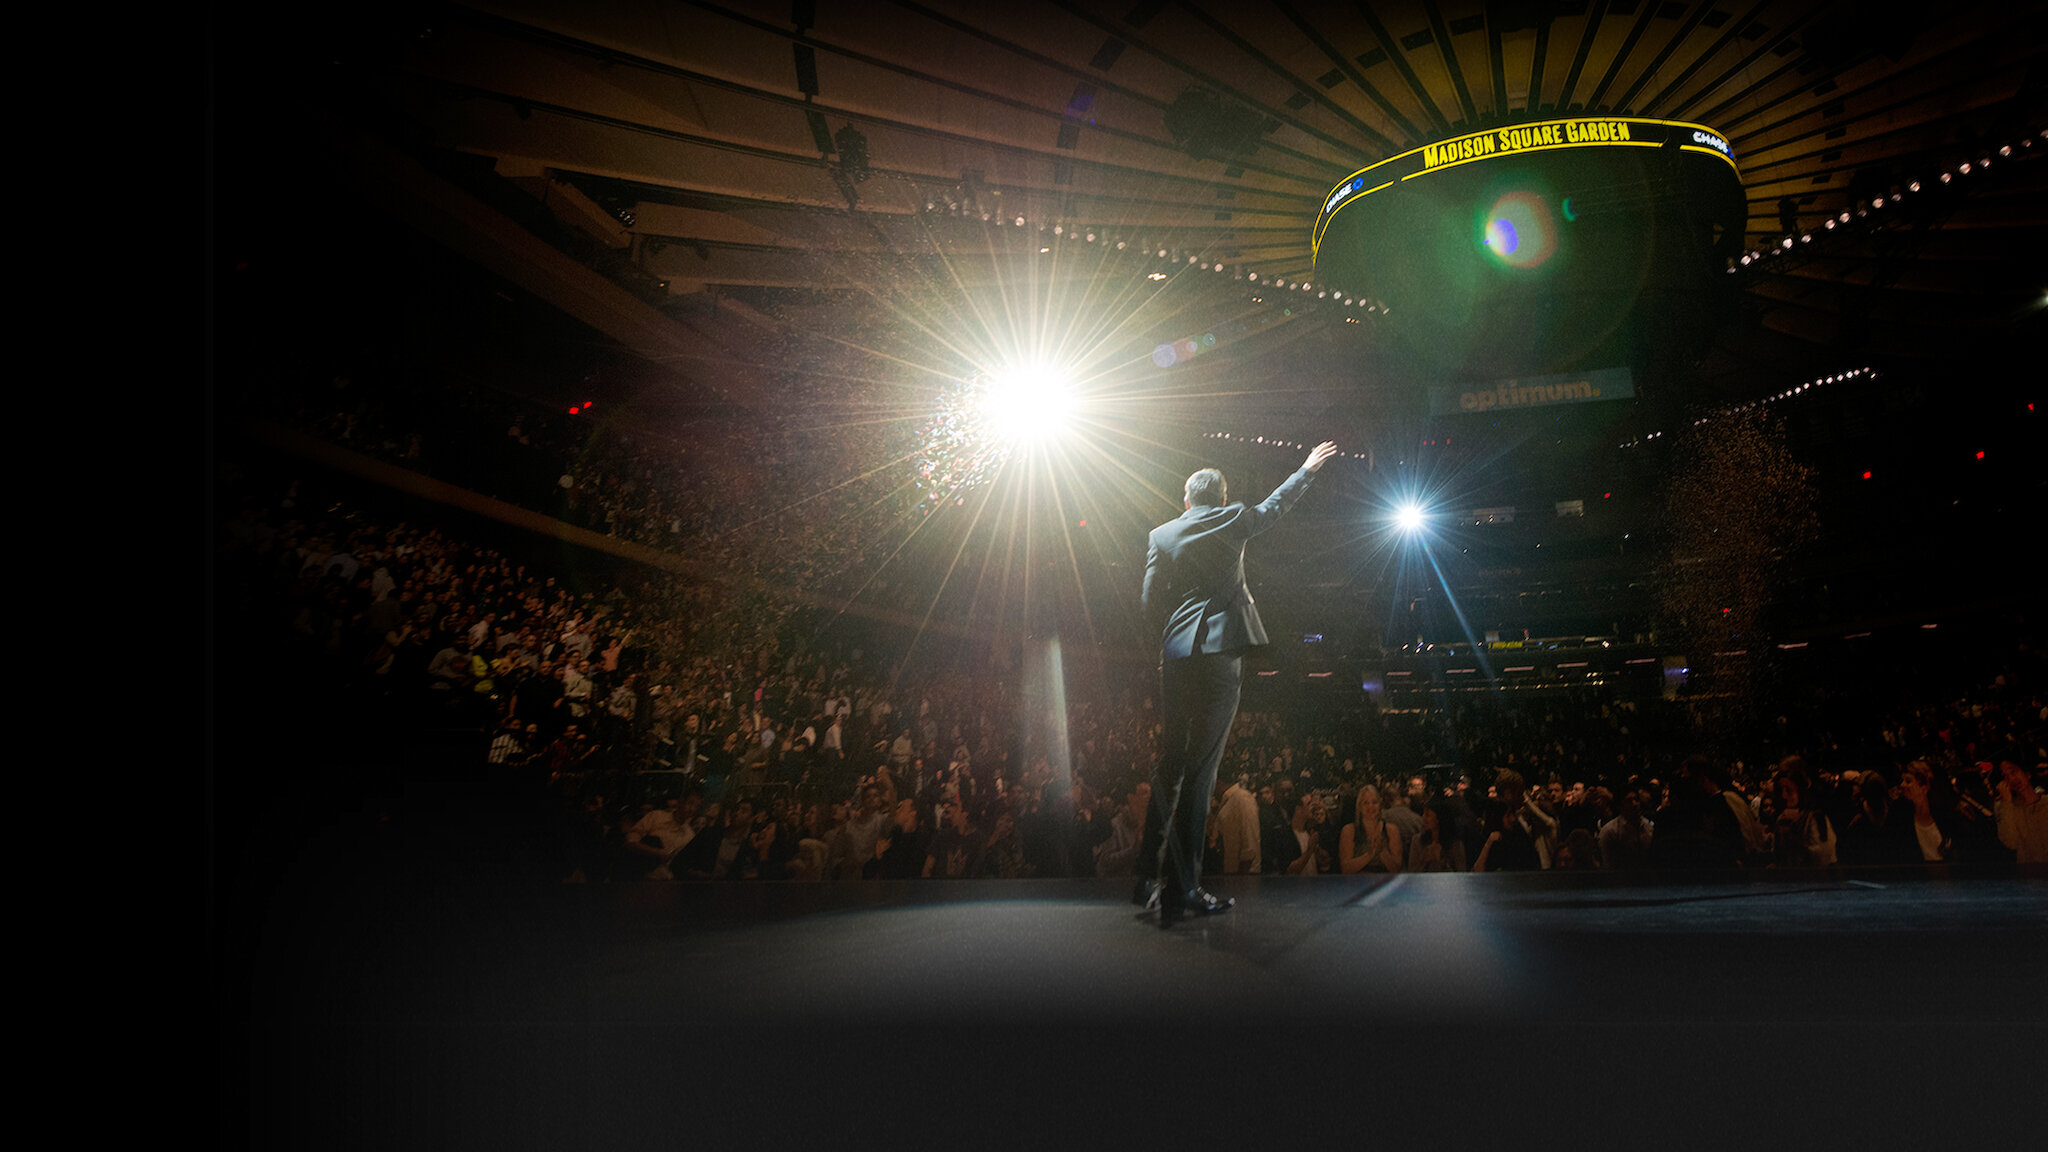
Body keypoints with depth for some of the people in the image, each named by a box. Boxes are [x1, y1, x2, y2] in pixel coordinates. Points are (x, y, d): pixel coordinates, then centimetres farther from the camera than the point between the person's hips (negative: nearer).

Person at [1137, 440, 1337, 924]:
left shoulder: (1160, 536, 10)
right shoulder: (1232, 521, 6)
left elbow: (1149, 603, 7)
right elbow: (1275, 504, 26)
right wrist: (1307, 469, 43)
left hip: (1175, 655, 4)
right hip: (1221, 650, -3)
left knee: (1169, 763, 14)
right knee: (1201, 769, -4)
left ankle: (1149, 875, 18)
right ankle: (1181, 889, -4)